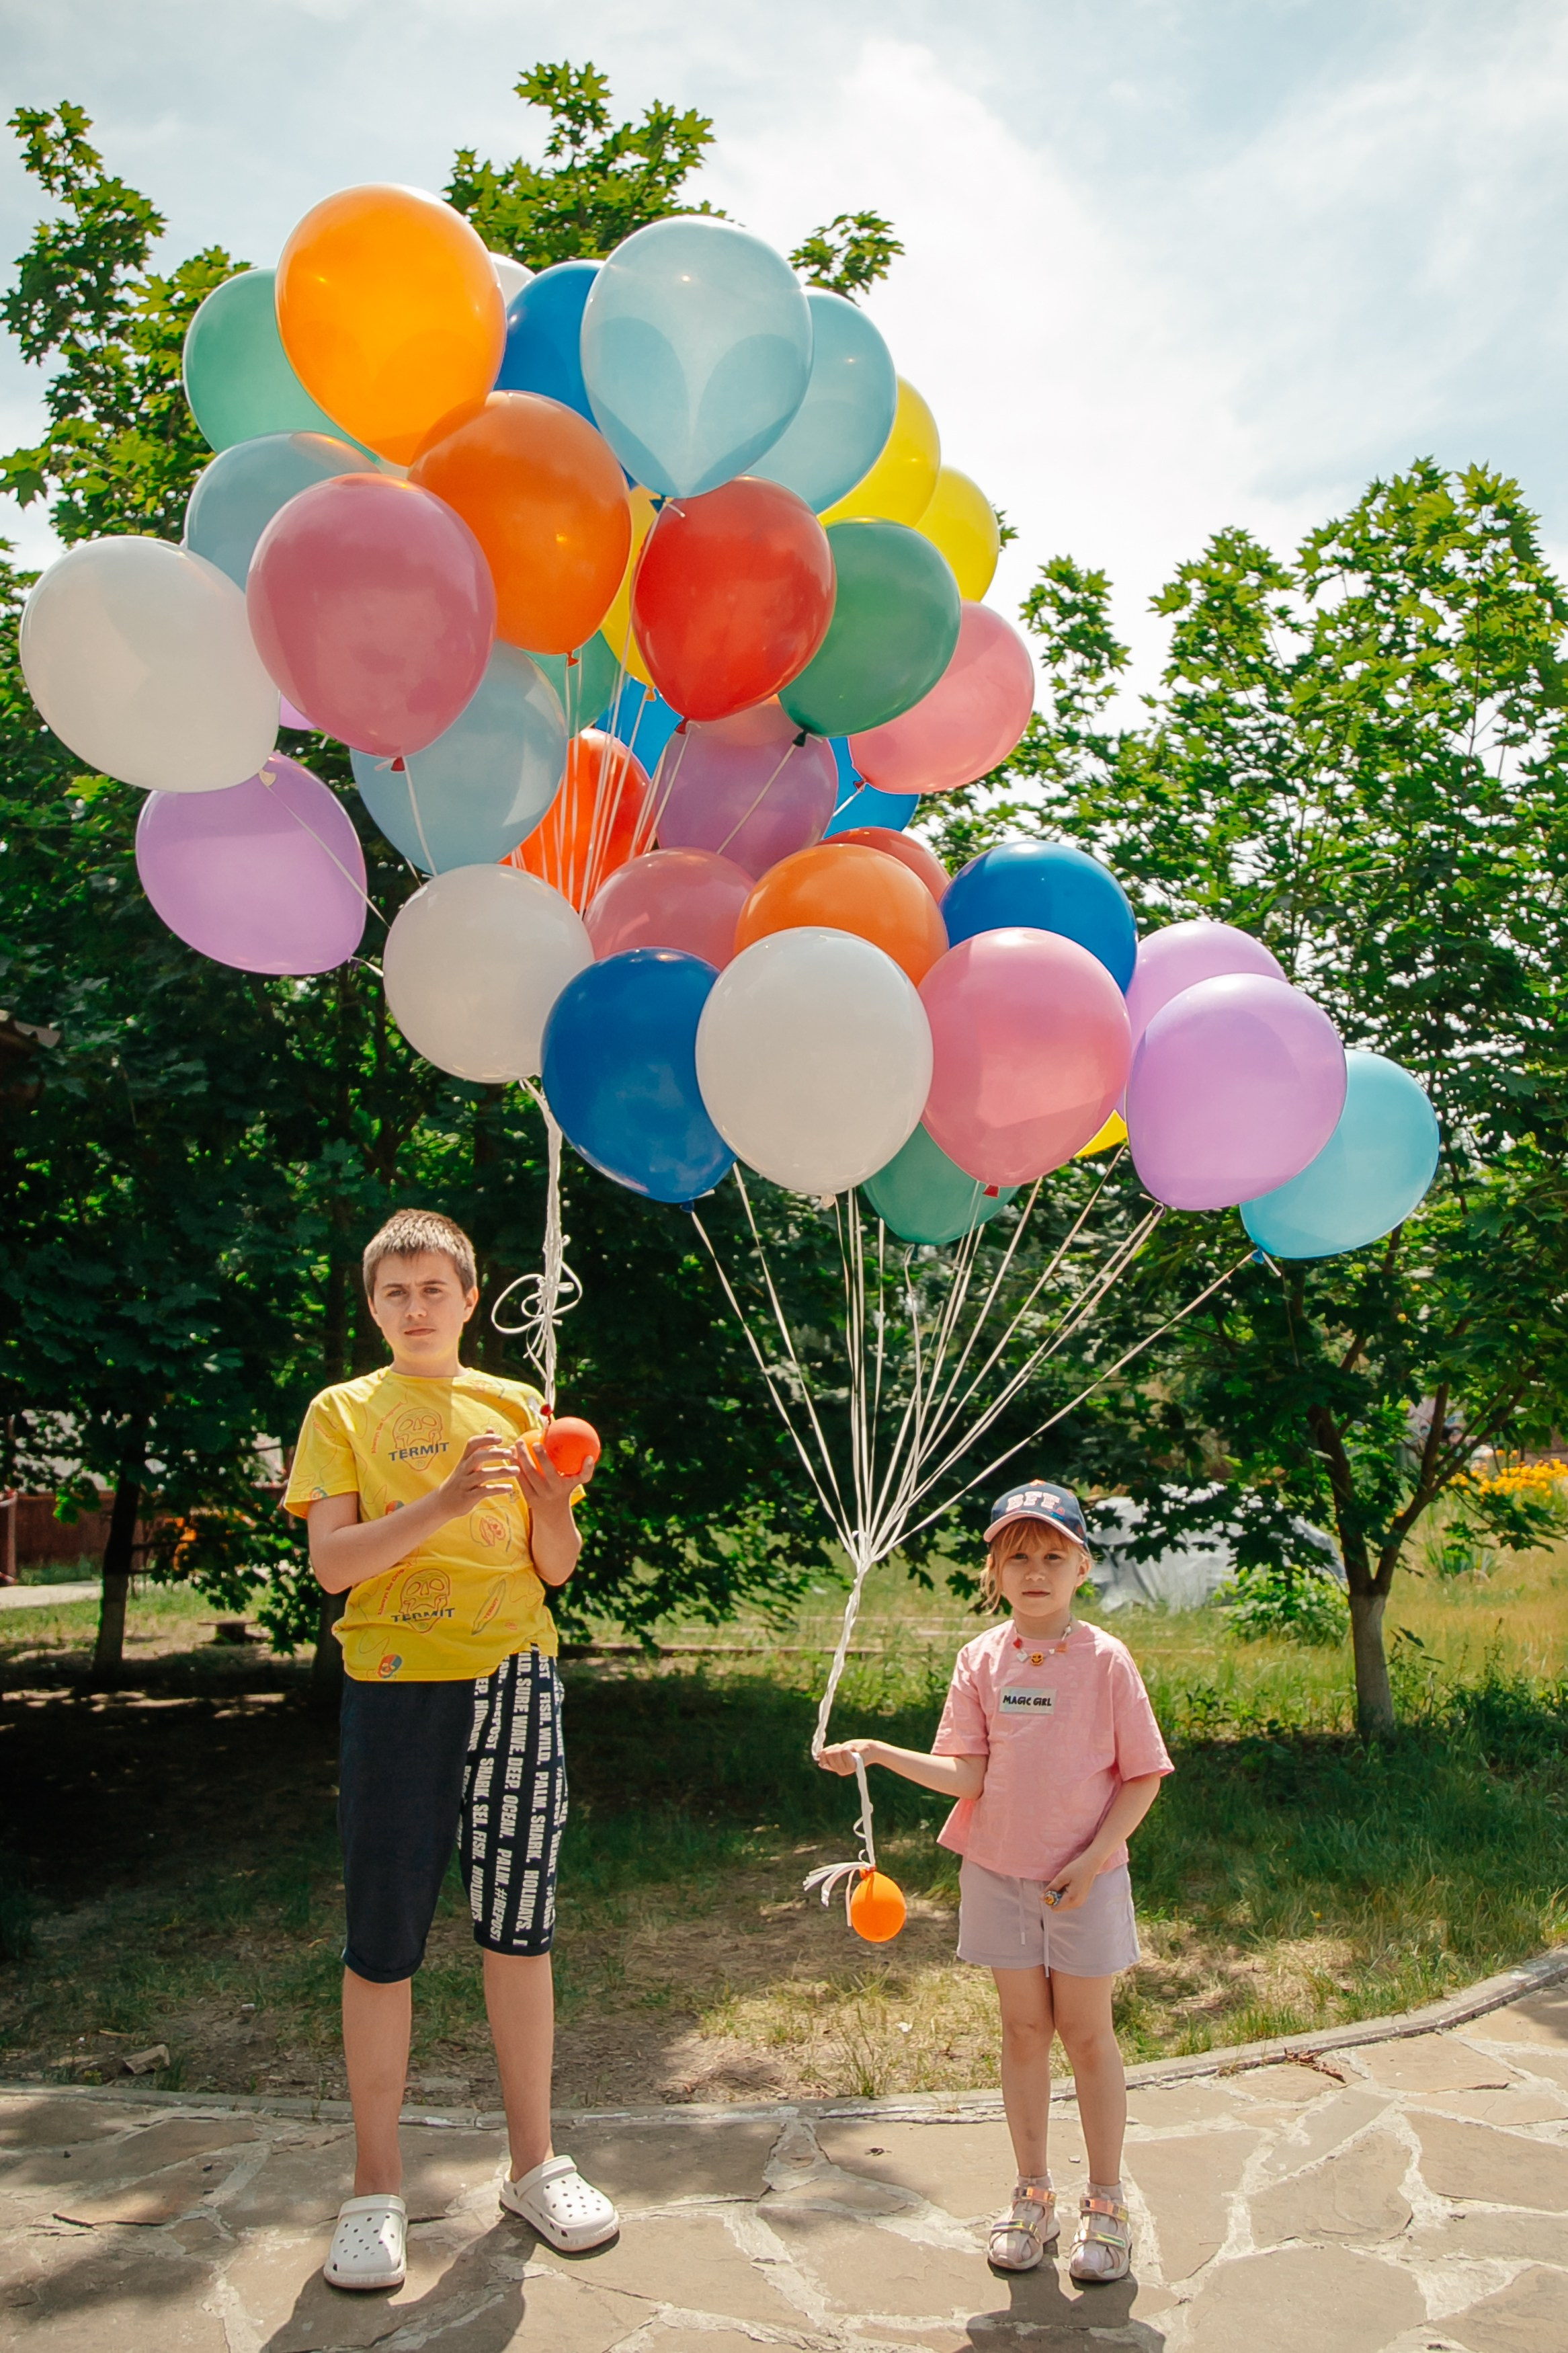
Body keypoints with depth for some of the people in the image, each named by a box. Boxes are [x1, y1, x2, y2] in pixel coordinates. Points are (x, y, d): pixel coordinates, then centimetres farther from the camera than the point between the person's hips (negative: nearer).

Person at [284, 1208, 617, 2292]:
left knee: (519, 1928, 8)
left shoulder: (517, 1408, 10)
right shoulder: (344, 1412, 5)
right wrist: (442, 1504, -21)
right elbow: (331, 1562, -8)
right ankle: (377, 2188, 18)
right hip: (396, 1684, -2)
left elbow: (556, 1568, 8)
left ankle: (535, 2163, 24)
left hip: (516, 1680, 2)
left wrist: (549, 1497, -13)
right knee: (384, 1944, 1)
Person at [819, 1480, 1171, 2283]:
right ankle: (1032, 2196, 27)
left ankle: (1105, 2203, 24)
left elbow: (1143, 1775, -5)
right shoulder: (982, 1660, -2)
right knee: (1023, 2029, 12)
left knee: (1086, 2031, 7)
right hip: (999, 1874, 2)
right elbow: (965, 1775, -8)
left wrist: (1096, 1855, -14)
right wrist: (876, 1752, -20)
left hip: (1086, 1877, -2)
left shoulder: (1105, 1658, -8)